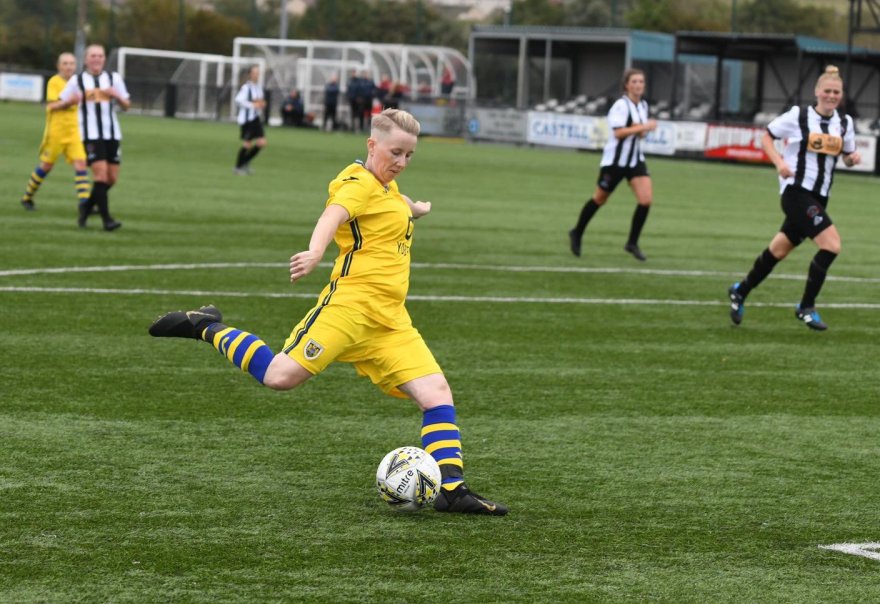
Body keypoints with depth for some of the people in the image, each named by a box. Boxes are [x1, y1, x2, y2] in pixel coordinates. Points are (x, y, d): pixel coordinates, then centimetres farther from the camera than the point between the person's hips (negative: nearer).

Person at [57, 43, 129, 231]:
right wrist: (70, 101, -15)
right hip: (90, 135, -4)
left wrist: (117, 96, -12)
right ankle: (106, 218, -15)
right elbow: (60, 104, 7)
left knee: (112, 178, 2)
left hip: (112, 134, 4)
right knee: (101, 173, -17)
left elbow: (126, 106, 9)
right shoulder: (77, 80, 5)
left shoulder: (114, 78, 11)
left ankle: (87, 207, 25)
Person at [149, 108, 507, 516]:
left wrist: (417, 208, 69)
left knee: (437, 393, -5)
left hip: (390, 320, 8)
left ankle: (451, 489, -5)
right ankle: (208, 329, 4)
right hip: (351, 303, -8)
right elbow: (334, 214, -30)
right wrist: (315, 253, -50)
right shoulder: (359, 182, -8)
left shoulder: (387, 187, 21)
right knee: (280, 376, -19)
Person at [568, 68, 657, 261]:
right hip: (615, 160, -6)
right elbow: (618, 132, -26)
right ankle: (577, 233, 31)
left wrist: (642, 132, -2)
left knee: (646, 199, -11)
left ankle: (632, 242, 1)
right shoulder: (621, 105, -17)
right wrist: (644, 127, -27)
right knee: (600, 199, 9)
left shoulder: (643, 105, 7)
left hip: (635, 159, 6)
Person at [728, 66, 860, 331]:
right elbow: (766, 137, 2)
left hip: (818, 197, 6)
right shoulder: (798, 115, -7)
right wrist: (779, 162, -14)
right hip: (796, 191, -6)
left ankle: (740, 292, 36)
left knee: (778, 251, 16)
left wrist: (853, 158, -6)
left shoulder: (845, 123, 7)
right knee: (832, 244, -19)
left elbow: (847, 156, 19)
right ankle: (806, 307, -8)